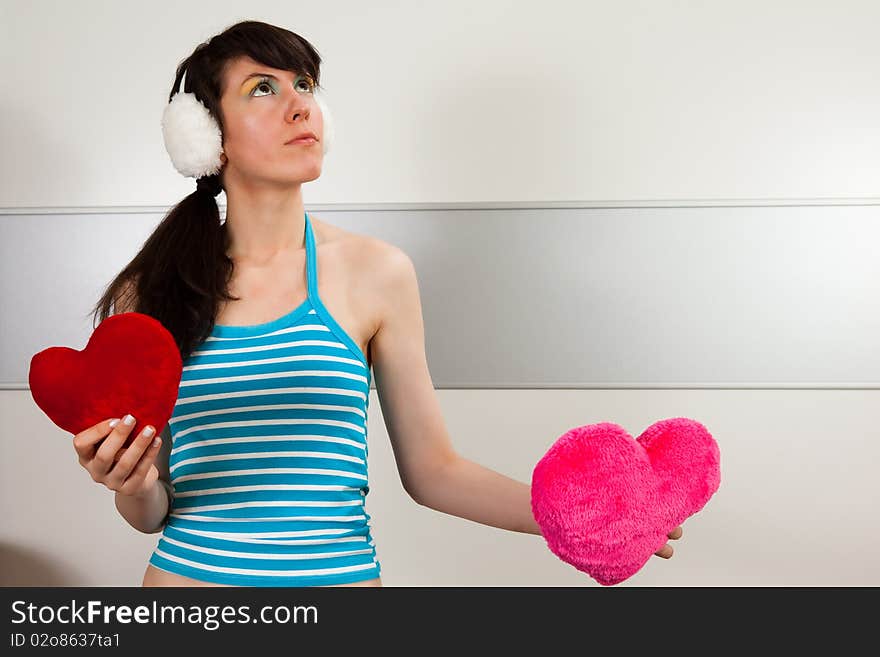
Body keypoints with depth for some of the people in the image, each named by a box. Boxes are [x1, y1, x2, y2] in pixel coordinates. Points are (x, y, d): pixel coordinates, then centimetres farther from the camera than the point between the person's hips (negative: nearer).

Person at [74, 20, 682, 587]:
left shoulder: (374, 272, -6)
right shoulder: (152, 290, -4)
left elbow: (430, 469, -1)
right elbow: (152, 511, 2)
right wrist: (132, 487, -19)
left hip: (341, 574, 0)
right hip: (188, 570, 1)